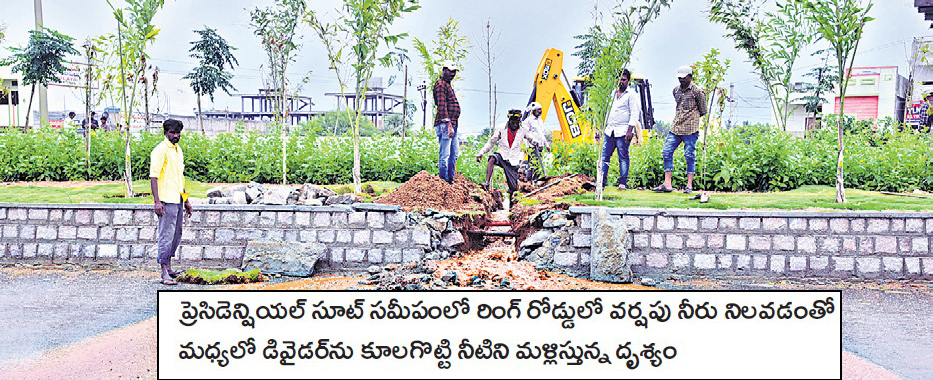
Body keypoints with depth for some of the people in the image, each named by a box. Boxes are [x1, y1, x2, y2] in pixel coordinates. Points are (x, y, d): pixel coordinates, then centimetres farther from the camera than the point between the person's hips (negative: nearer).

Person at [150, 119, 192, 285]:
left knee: (176, 235, 16)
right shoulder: (161, 150, -9)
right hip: (166, 200, -9)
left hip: (178, 199, 9)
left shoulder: (178, 150, 17)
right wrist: (157, 201, -23)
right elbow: (153, 176, -15)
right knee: (166, 236, -8)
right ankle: (165, 274, -5)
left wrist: (186, 200, 23)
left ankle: (168, 267, 28)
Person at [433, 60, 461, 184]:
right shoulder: (440, 84, -8)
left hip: (452, 124, 11)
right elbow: (442, 106, -18)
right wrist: (448, 124, -25)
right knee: (444, 154, -10)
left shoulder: (448, 85, 24)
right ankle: (443, 181, -9)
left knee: (454, 154, 13)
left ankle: (450, 179, 19)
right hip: (445, 124, -11)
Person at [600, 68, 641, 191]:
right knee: (604, 156, 2)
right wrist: (605, 126, 19)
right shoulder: (613, 93, 18)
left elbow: (634, 114, -9)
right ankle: (601, 182, 4)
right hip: (610, 130, 6)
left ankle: (623, 183, 1)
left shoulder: (631, 94, -2)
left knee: (623, 157, -3)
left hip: (623, 131, -6)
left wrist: (630, 130, -17)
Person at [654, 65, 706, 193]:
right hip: (675, 127, 6)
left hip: (690, 129, -6)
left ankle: (689, 185, 3)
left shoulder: (697, 91, -4)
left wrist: (690, 116, 8)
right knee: (667, 152, 0)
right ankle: (667, 184, 2)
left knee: (689, 156, -3)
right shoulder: (676, 90, 14)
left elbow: (703, 111, 2)